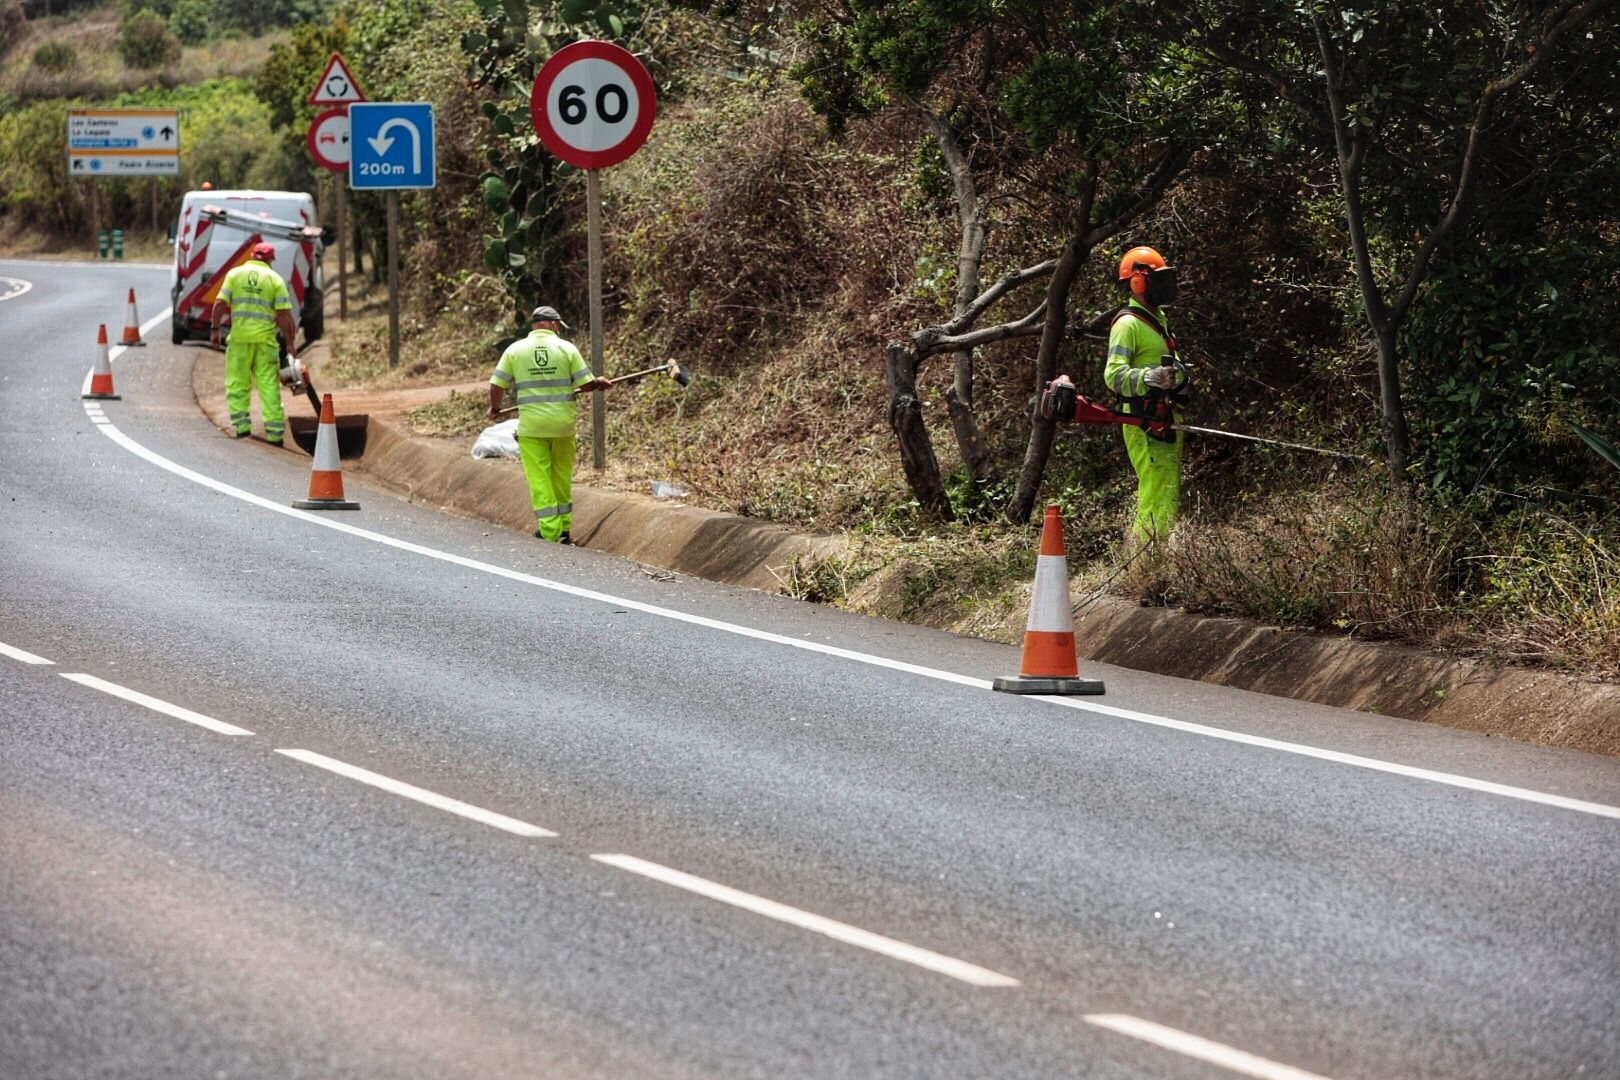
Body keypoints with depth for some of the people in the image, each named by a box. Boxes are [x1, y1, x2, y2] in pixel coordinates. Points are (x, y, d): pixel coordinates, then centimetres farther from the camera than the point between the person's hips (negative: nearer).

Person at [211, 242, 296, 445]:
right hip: (266, 338, 0)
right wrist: (290, 343, 2)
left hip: (239, 337, 0)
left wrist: (215, 329, 6)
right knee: (269, 386, 3)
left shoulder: (235, 274, 6)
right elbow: (284, 315, -1)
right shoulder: (275, 279, 4)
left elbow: (220, 304, -2)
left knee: (237, 384, 10)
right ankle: (275, 433, 1)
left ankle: (242, 425, -1)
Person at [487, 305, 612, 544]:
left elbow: (496, 386, 0)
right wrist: (600, 383, 20)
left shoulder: (515, 349, -1)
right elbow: (586, 384, -3)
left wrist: (495, 409, 20)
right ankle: (564, 530, 23)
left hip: (531, 426, -1)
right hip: (563, 423, 1)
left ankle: (549, 531, -2)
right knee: (562, 478, 15)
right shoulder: (566, 348, -3)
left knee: (539, 479, 2)